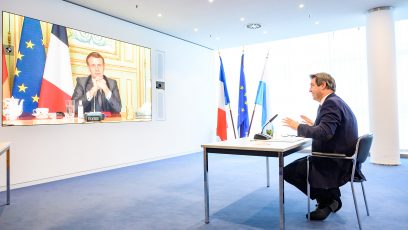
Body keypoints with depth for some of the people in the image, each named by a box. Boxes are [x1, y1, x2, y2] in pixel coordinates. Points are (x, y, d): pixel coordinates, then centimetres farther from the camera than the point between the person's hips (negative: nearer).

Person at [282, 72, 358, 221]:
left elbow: (324, 133, -32)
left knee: (288, 172, -8)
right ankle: (330, 196, 21)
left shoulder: (331, 103, -20)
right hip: (340, 159, 10)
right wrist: (315, 125, 14)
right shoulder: (335, 101, 12)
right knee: (297, 165, 25)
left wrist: (298, 127, -19)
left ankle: (328, 199, 4)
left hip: (335, 163, -10)